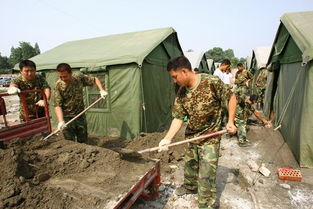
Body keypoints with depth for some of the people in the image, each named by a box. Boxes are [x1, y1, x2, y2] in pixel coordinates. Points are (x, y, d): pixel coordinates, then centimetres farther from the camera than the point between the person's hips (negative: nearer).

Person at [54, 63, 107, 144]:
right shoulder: (58, 86, -14)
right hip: (67, 118, -3)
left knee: (83, 141, 13)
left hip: (80, 116, 3)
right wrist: (61, 121, -30)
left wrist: (102, 90, -8)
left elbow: (95, 79, 7)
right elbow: (57, 105, -18)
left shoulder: (80, 78, -7)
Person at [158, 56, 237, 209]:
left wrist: (230, 121, -13)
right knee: (190, 164, 24)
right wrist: (167, 139, -17)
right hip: (191, 136, 6)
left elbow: (231, 98, -8)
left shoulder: (212, 82, -21)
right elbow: (178, 118, -7)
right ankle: (190, 186, 52)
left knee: (206, 173, -1)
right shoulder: (181, 94, -7)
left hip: (210, 136, -5)